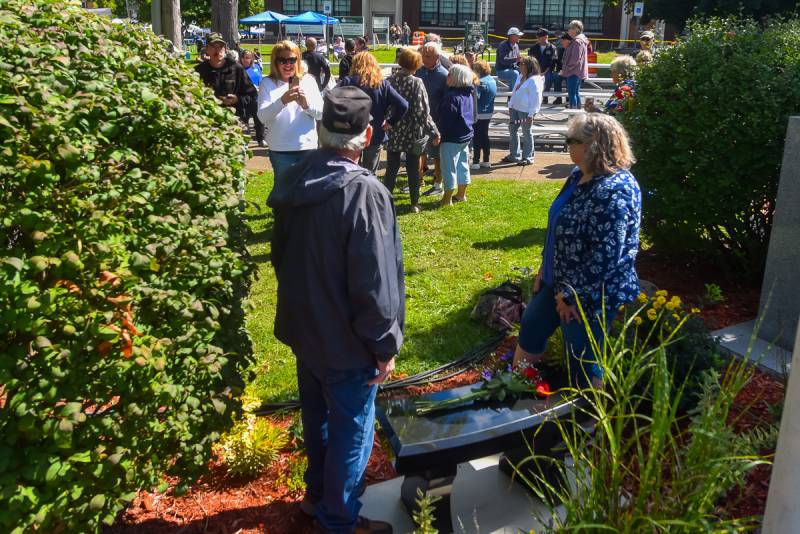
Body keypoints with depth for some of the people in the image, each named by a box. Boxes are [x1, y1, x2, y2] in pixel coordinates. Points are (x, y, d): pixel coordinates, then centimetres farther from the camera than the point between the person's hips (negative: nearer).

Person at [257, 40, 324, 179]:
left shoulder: (308, 81, 6)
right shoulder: (267, 83, 1)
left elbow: (321, 113, 1)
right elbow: (262, 116, -12)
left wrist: (306, 104, -20)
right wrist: (282, 101, -28)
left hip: (308, 147, 2)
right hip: (280, 150, -2)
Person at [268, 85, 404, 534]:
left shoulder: (296, 182, -3)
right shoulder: (364, 192, -26)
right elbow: (375, 283, -25)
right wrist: (385, 346, -13)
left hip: (302, 328, 8)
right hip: (346, 340, -7)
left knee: (318, 417, 25)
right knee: (351, 432, 11)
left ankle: (317, 493, 46)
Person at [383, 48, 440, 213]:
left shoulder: (389, 80, -3)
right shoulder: (416, 83, -13)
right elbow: (422, 111, -17)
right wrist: (434, 132, -12)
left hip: (393, 133, 3)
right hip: (412, 134, -2)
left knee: (391, 169, 11)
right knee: (413, 170, 9)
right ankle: (414, 204, 16)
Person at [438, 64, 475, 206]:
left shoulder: (452, 97, -21)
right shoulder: (467, 94, 6)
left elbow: (446, 119, -21)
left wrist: (439, 133, -12)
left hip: (452, 138, -9)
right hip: (466, 136, 9)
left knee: (449, 167, -2)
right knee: (462, 165, 17)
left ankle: (447, 199, 4)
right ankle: (461, 194, 29)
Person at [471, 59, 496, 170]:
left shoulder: (481, 82, -19)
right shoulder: (492, 80, 8)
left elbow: (475, 97, -24)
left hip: (479, 114, -9)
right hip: (488, 113, 9)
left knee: (477, 138, -2)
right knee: (484, 136, 15)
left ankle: (476, 162, 1)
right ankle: (486, 161, 20)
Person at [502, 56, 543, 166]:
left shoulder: (534, 80, -17)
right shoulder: (521, 77, 13)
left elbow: (535, 98, -20)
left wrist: (531, 114, -21)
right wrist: (511, 106, 16)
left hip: (526, 111, -10)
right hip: (516, 108, 10)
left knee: (526, 133, 0)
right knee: (512, 130, 14)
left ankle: (528, 157, 11)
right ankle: (514, 155, 26)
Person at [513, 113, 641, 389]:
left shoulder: (613, 191, -27)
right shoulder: (580, 177, 3)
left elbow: (606, 256, -28)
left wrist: (572, 295, -21)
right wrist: (545, 269, 14)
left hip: (591, 296, -10)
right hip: (560, 282, 10)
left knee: (583, 364, 5)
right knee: (530, 328, 22)